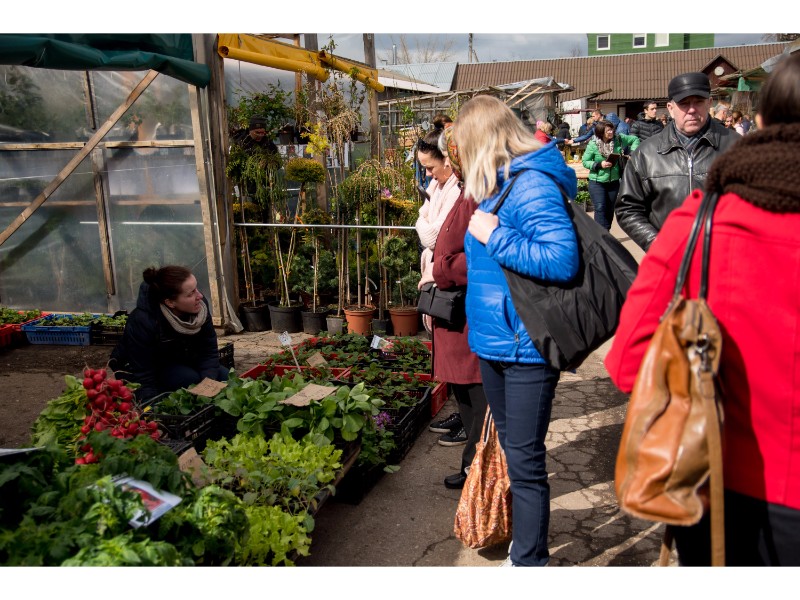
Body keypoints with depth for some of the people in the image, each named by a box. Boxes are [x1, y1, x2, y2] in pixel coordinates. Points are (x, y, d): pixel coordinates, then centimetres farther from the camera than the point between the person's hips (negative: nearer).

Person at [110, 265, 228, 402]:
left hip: (179, 364, 5)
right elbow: (143, 378, -28)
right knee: (191, 379, -29)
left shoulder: (200, 305, -20)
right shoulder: (142, 321, -33)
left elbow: (209, 351, -15)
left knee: (223, 376, -15)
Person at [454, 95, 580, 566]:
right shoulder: (498, 186, 11)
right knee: (511, 450, 22)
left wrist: (495, 236, -23)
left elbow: (563, 259, -28)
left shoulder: (531, 185, -18)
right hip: (496, 340, 10)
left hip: (527, 346, -10)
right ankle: (526, 538, 41)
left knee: (525, 458, 1)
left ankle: (529, 560, 18)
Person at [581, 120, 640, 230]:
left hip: (614, 181, 4)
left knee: (610, 209, 12)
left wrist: (632, 152, -6)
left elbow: (635, 139, 9)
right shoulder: (593, 144, -14)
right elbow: (585, 161, -8)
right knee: (600, 208, -12)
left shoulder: (618, 138, -5)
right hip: (597, 182, -4)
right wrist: (599, 165, -22)